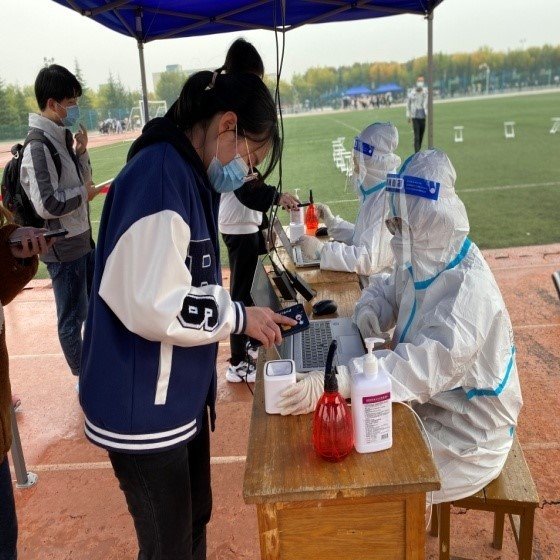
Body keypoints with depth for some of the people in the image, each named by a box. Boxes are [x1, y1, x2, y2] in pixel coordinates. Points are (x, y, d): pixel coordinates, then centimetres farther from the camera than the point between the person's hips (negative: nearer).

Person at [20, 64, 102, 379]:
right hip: (63, 247, -9)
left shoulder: (62, 138, 7)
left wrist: (81, 153, -2)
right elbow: (46, 205, -25)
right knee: (73, 316, 6)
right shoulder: (38, 147, -20)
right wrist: (83, 194, -13)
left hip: (83, 239, 9)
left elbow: (81, 181, 14)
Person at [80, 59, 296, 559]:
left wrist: (245, 317, 8)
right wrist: (238, 317, -17)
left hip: (181, 395, 9)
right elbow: (152, 306, -29)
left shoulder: (190, 174, 8)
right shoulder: (160, 176, -23)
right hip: (144, 407, -9)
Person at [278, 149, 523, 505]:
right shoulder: (423, 262, -3)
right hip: (430, 405, 8)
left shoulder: (468, 288, -30)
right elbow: (386, 288, 16)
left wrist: (336, 384, -54)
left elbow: (428, 365, -43)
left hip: (468, 435, -8)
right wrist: (370, 309, -11)